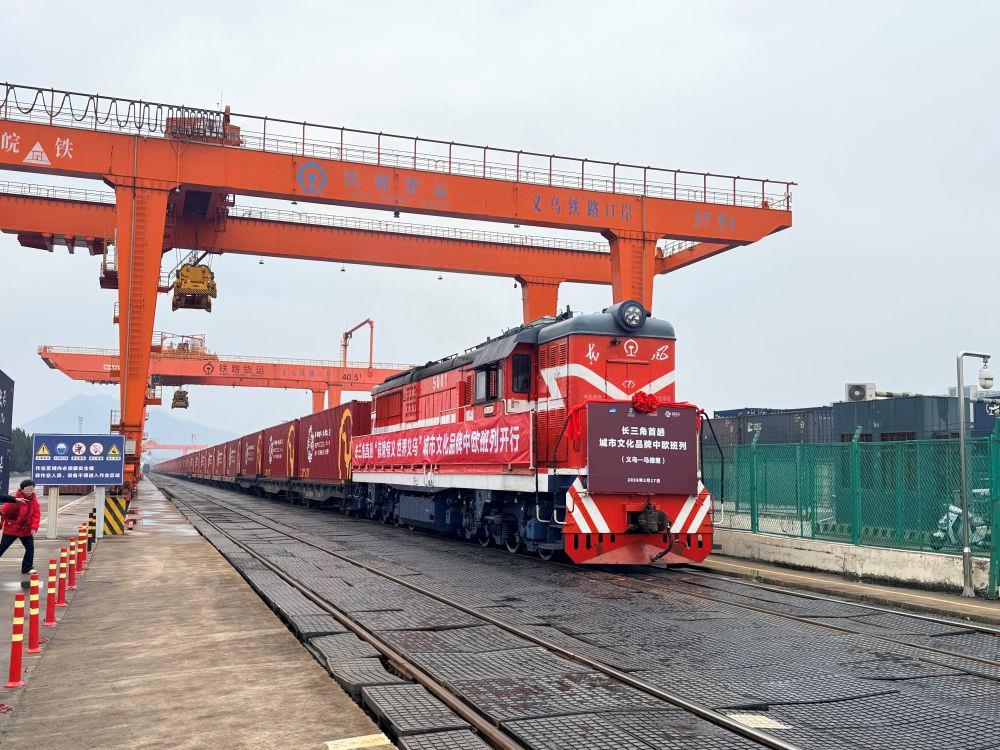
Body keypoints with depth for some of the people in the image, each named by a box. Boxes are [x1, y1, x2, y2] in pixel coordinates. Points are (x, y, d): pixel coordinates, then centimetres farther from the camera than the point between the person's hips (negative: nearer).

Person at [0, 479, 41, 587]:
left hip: (26, 530, 4)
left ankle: (27, 570, 13)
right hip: (11, 529, -4)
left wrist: (34, 527, -18)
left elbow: (36, 515, -6)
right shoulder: (15, 499, -20)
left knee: (30, 548, 1)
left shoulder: (34, 501, -4)